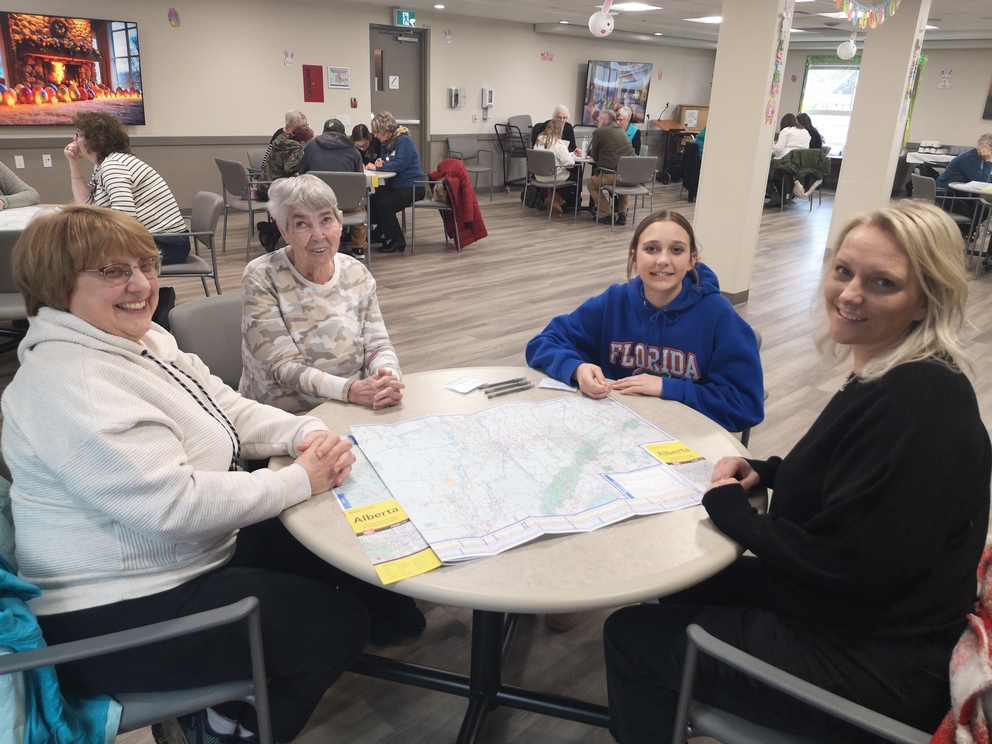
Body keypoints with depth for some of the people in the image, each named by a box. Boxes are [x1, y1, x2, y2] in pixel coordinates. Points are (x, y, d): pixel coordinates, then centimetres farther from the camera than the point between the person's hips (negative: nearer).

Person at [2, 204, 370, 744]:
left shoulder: (144, 339, 5)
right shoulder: (68, 385, -26)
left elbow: (230, 410, 7)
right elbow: (173, 505, -32)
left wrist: (307, 433, -12)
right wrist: (298, 480, -24)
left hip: (198, 550, 10)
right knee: (339, 625, -10)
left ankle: (231, 699, 24)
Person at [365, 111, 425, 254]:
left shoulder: (404, 140, -14)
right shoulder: (386, 142, 12)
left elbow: (400, 164, -25)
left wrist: (377, 167, -22)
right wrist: (380, 162, -9)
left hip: (412, 187, -9)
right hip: (396, 184, 9)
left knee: (384, 205, -26)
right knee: (372, 199, -7)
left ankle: (398, 241, -12)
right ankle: (381, 232, 9)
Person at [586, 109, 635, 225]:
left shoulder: (599, 132, 0)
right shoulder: (622, 131, 19)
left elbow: (594, 156, 9)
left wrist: (590, 151, 31)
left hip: (614, 175, -6)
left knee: (591, 184, 19)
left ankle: (607, 214, 11)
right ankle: (622, 213, 25)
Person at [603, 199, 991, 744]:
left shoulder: (919, 403, -28)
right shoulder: (892, 375, 2)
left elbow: (843, 562, -28)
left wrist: (729, 508, -15)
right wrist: (764, 472, 0)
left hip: (871, 665, -10)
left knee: (631, 636, -1)